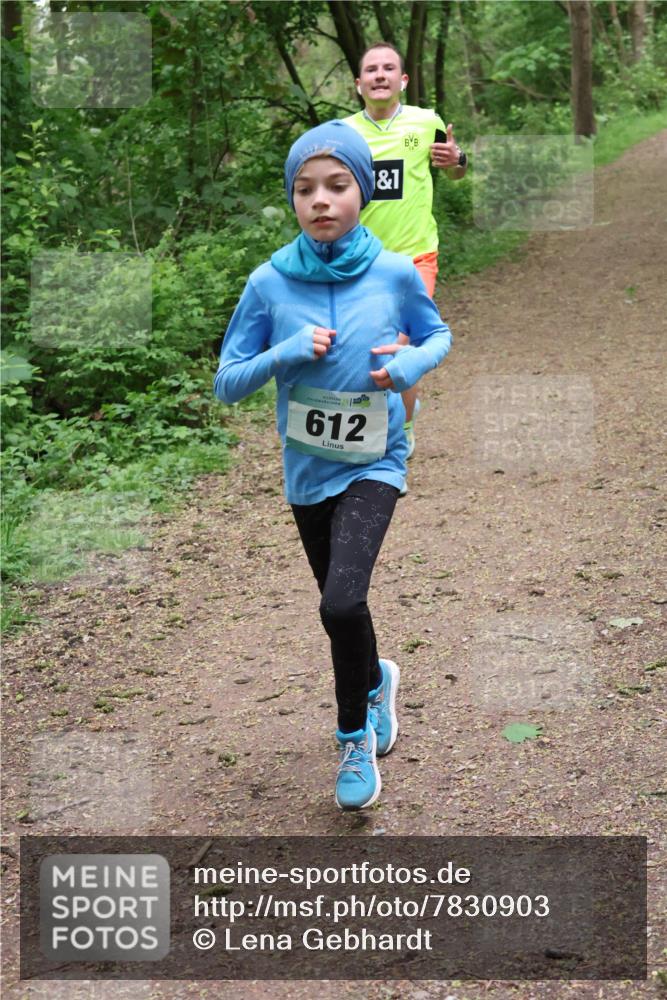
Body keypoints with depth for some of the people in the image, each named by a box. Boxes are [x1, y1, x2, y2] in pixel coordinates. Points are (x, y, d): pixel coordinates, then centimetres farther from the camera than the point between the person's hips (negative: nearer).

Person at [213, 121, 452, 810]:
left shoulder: (395, 273, -10)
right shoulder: (269, 282, -9)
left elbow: (437, 336, 7)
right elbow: (226, 383, -5)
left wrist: (410, 364, -14)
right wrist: (288, 353, -22)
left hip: (374, 464, -2)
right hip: (307, 469, 3)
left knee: (341, 603, -21)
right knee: (340, 606, 18)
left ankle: (354, 738, 5)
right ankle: (376, 681, 51)